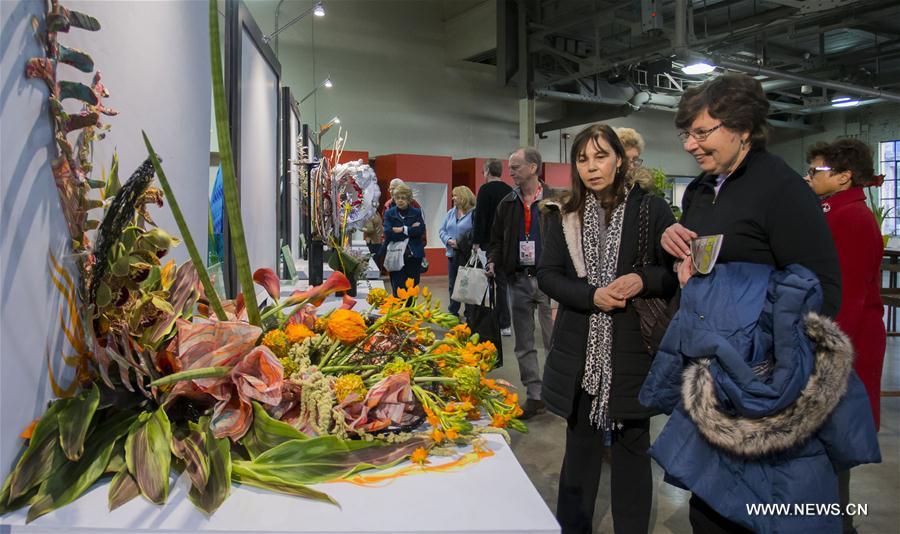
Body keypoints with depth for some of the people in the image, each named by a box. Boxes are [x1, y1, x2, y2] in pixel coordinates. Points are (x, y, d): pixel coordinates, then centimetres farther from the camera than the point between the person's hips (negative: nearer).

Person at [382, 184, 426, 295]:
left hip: (414, 257, 1)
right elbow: (388, 234, -11)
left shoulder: (416, 213, 6)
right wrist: (411, 230, -10)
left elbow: (421, 230, -9)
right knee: (398, 291, -3)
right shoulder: (389, 214, 4)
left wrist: (402, 229, -12)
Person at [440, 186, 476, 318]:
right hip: (452, 254, 7)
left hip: (467, 255, -6)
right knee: (453, 284, 13)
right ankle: (453, 312, 25)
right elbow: (442, 230, 14)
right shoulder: (451, 212, 13)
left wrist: (461, 244, -21)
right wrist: (449, 240, -6)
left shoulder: (473, 213, -10)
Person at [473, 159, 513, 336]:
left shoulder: (485, 189, -8)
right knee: (503, 283, 10)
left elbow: (480, 217, -14)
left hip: (489, 243, -7)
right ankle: (504, 325, 13)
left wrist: (476, 242, -12)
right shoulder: (510, 191, 12)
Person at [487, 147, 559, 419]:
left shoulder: (554, 201, -3)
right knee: (524, 344, 9)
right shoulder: (507, 204, 11)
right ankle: (534, 396, 19)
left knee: (555, 340, 1)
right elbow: (497, 239, 17)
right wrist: (493, 261, -1)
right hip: (518, 280, 5)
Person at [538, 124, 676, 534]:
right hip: (579, 349, 2)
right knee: (580, 445, 15)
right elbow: (547, 274, 1)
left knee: (632, 447, 10)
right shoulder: (564, 215, 5)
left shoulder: (651, 209, -1)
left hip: (633, 348, -2)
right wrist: (592, 295, -15)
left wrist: (643, 280, -19)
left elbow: (679, 272, 1)